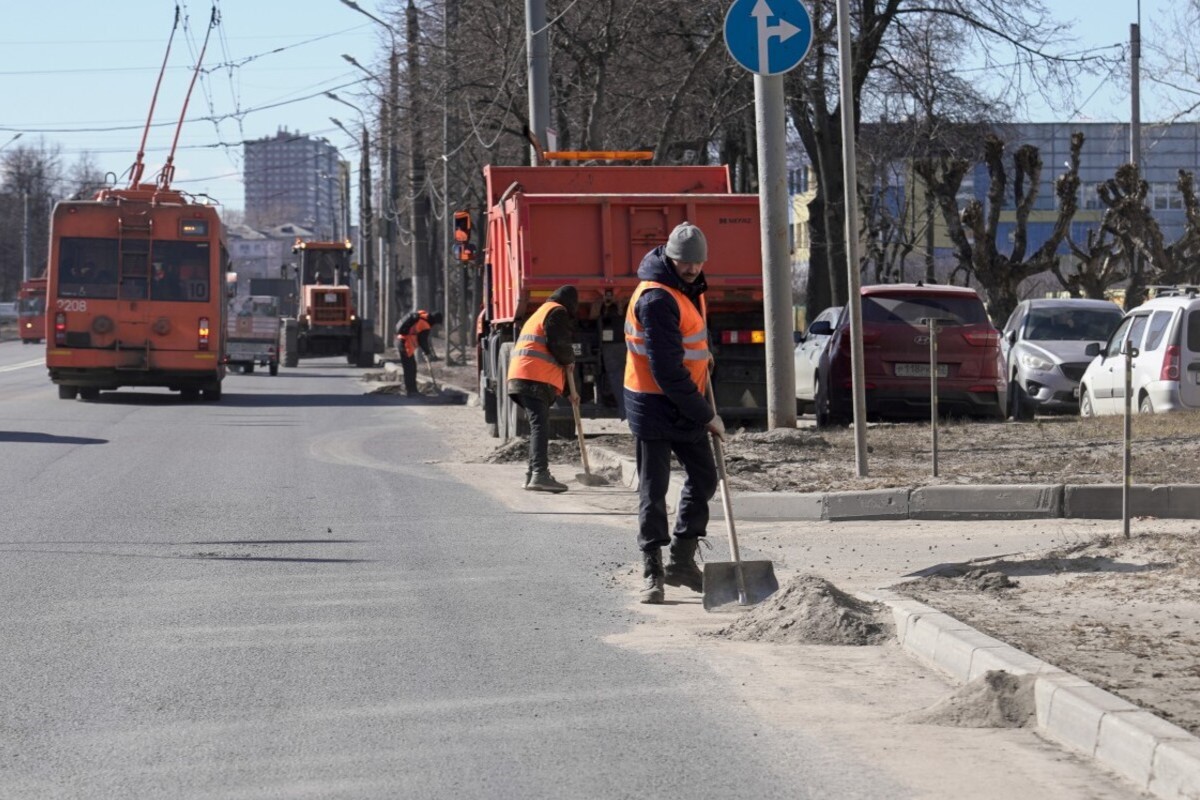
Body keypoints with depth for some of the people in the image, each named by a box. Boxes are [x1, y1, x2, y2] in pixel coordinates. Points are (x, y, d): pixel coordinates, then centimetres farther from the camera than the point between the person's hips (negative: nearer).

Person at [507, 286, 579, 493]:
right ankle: (540, 474, -25)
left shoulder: (540, 313, 32)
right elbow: (558, 345, -15)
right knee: (540, 425, -15)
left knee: (539, 425, 17)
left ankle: (534, 473, 21)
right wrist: (570, 360, 7)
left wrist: (569, 390, 35)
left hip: (521, 377, 10)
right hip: (536, 379, -10)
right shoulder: (557, 312, 0)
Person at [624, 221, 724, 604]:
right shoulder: (656, 298, -23)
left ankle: (682, 561, 20)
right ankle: (652, 572, 4)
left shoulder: (689, 286, 7)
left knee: (704, 477, 12)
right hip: (656, 404, -9)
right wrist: (706, 415, -20)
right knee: (653, 489, -2)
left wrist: (701, 355, 12)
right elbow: (667, 368, -25)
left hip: (686, 403, 9)